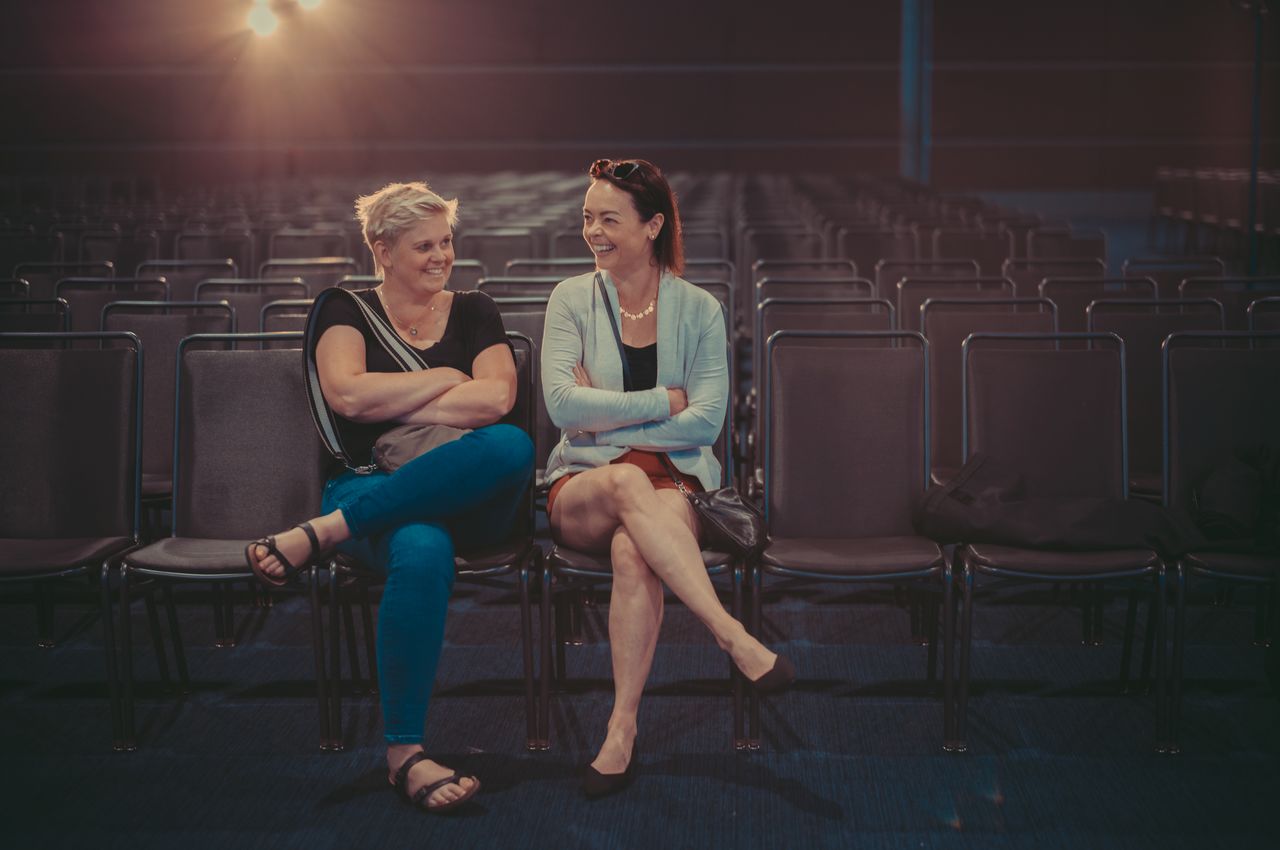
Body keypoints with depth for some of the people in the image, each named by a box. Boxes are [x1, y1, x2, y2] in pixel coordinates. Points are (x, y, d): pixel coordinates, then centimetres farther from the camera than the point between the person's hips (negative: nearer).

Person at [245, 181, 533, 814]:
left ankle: (320, 532, -31)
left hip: (463, 497, 2)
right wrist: (444, 379, -1)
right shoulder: (347, 312, 13)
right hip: (370, 489, -2)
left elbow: (495, 399, -3)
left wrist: (391, 408, -6)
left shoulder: (474, 313, 17)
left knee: (511, 446, -36)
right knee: (422, 552, -40)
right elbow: (347, 395, -8)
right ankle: (403, 752, -35)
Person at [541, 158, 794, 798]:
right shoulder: (572, 300, 8)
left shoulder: (697, 308, 7)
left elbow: (706, 421, -3)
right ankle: (736, 639, -43)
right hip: (582, 486, 0)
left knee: (632, 548, -37)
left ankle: (623, 727, -37)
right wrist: (662, 401, -7)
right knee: (627, 483, -38)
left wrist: (603, 415, -7)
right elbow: (562, 404, -7)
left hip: (675, 481, 0)